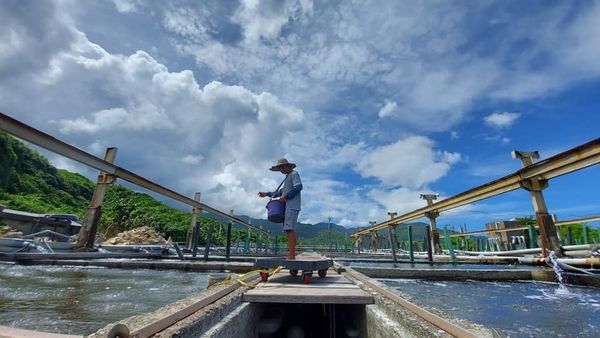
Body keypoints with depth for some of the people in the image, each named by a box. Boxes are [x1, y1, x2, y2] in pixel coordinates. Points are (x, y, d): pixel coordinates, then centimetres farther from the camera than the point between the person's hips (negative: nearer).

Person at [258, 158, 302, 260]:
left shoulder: (294, 174, 0)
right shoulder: (287, 177, 27)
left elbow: (299, 187, -16)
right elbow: (281, 192, 34)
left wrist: (285, 197, -16)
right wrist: (267, 194, 34)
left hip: (292, 206, -9)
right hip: (288, 207, 9)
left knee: (290, 229, -16)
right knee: (289, 230, 6)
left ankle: (291, 256, -18)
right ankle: (291, 255, 8)